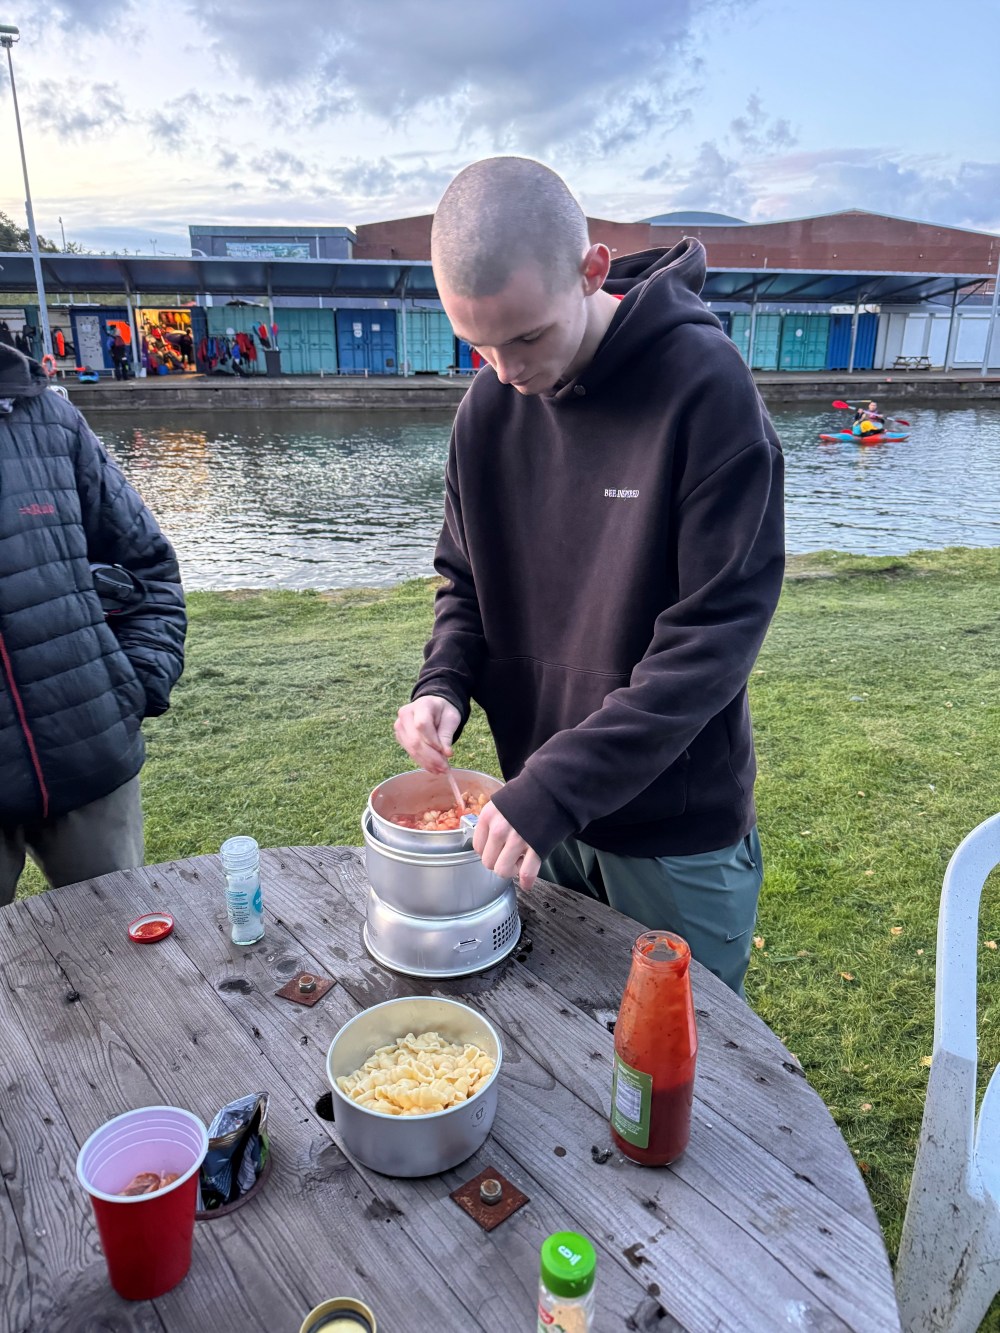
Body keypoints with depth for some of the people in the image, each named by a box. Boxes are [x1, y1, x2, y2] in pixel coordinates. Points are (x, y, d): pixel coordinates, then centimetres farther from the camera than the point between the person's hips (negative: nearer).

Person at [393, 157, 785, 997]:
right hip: (539, 807, 5)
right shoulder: (489, 406, -2)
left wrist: (558, 785, -25)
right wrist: (442, 683, -11)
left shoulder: (704, 385, -19)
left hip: (677, 830, -4)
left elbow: (714, 635, -22)